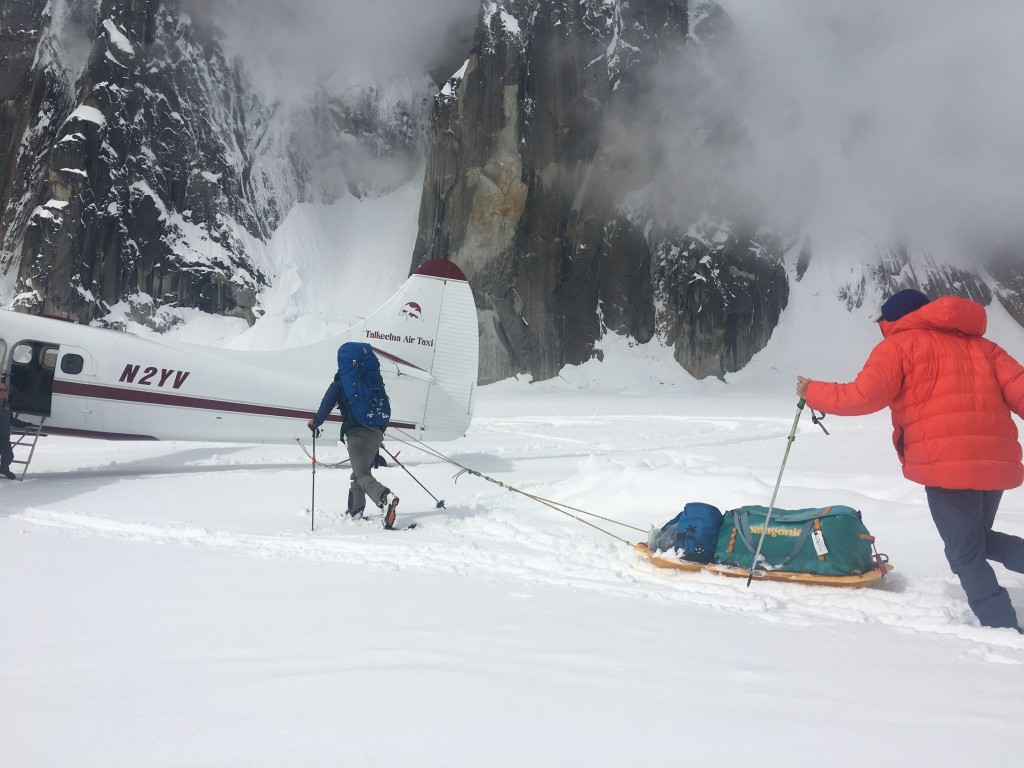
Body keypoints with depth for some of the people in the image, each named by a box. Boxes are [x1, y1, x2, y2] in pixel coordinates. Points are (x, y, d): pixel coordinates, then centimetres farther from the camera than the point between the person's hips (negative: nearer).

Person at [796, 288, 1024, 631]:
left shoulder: (899, 344, 5)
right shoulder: (979, 344, 22)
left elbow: (864, 395, -8)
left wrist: (812, 393, 6)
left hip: (946, 464, -6)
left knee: (966, 555, 8)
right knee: (979, 538, 25)